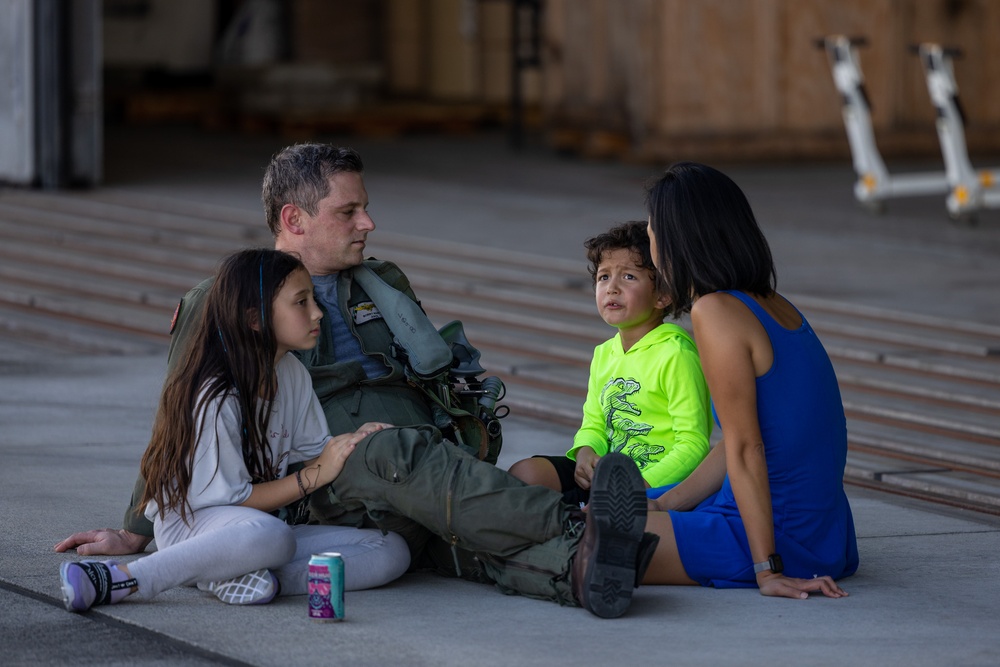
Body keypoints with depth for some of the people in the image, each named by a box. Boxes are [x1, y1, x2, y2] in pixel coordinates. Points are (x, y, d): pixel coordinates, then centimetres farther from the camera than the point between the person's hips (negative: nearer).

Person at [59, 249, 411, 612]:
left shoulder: (292, 373, 6)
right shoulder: (216, 399, -18)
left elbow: (315, 449, 17)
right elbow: (231, 497, -17)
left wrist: (353, 442, -4)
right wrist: (315, 475, -15)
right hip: (192, 524, -8)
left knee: (393, 551, -12)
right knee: (270, 535, -44)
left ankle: (238, 577, -24)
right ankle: (121, 579, -34)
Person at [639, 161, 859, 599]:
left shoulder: (717, 313, -19)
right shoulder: (777, 308, 8)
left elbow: (745, 450, -22)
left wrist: (768, 570, -22)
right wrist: (663, 505, 18)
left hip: (781, 540, -8)